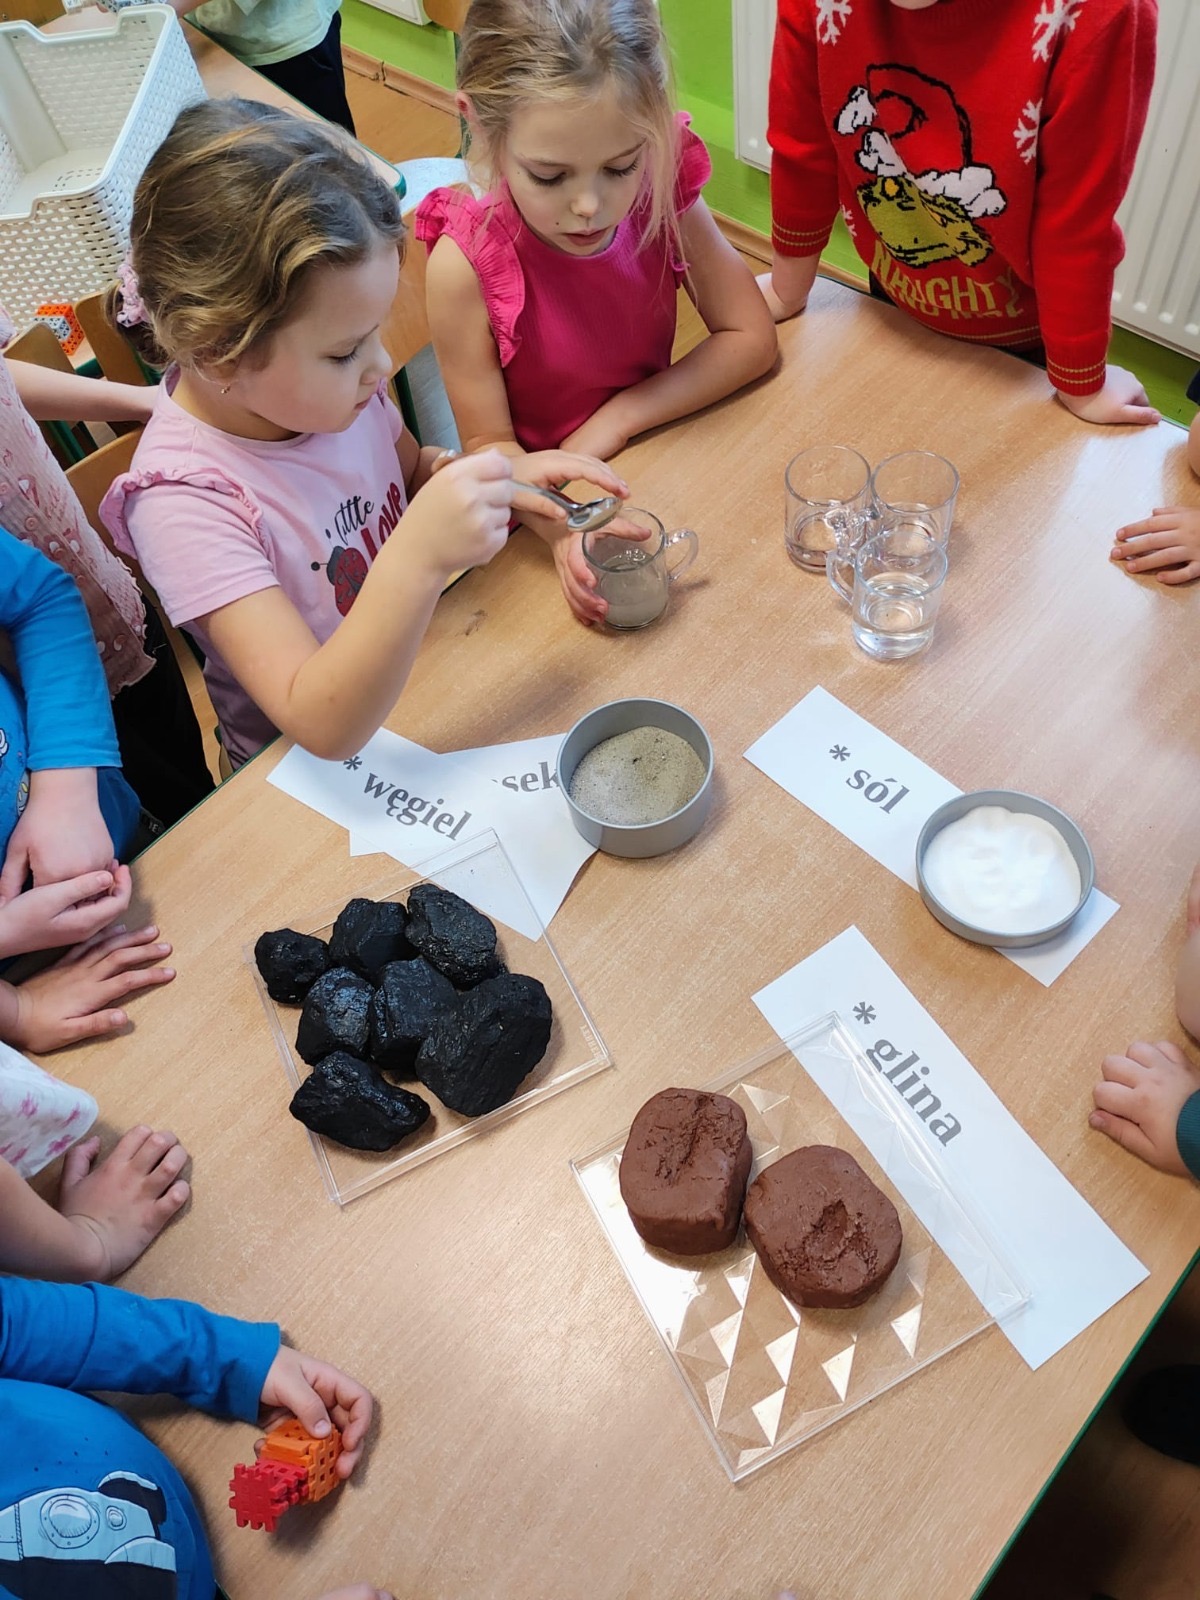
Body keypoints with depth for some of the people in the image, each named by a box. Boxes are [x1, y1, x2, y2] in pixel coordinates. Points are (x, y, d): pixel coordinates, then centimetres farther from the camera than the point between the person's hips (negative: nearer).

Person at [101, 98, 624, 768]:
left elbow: (410, 471, 13)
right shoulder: (183, 501, -28)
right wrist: (417, 558, -46)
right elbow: (324, 725, -34)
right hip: (316, 775, -5)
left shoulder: (329, 379, -11)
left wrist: (500, 477, -8)